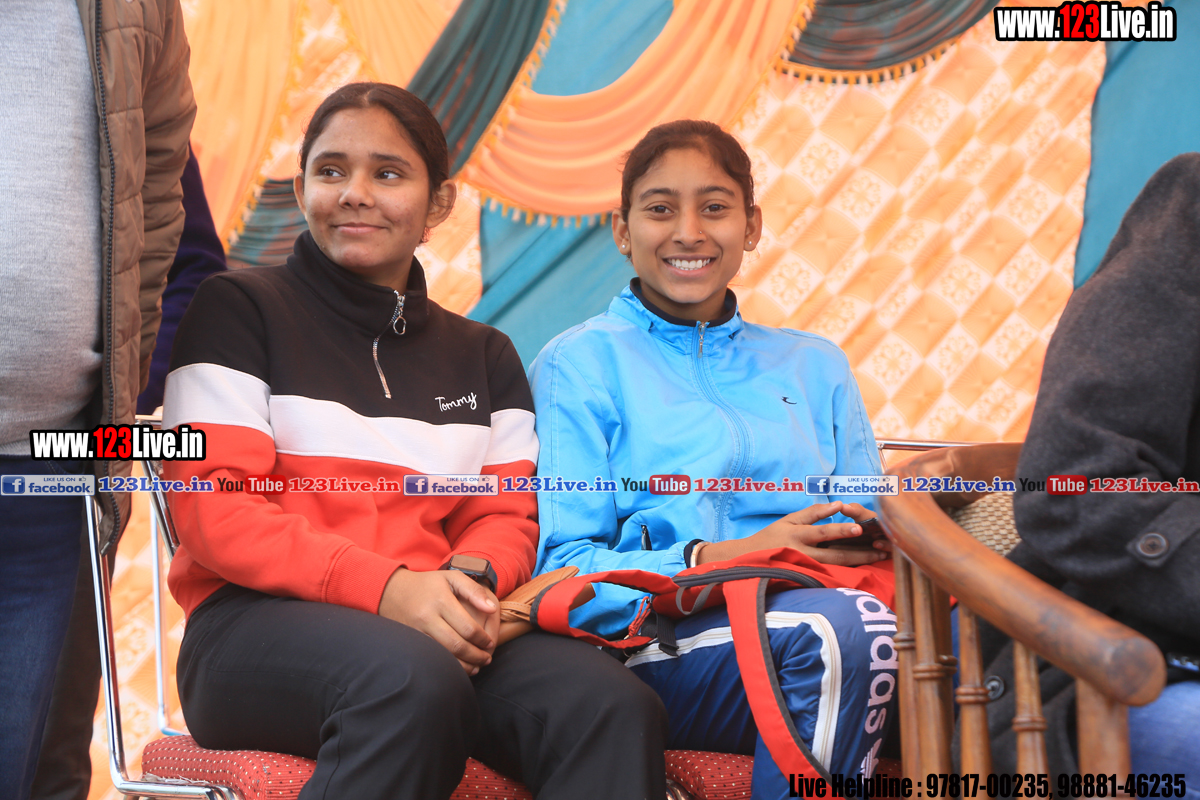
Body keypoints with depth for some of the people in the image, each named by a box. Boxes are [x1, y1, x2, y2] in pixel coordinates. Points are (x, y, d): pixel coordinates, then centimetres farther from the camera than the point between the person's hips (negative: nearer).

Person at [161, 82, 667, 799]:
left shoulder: (483, 356, 22)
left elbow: (506, 517, 16)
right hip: (263, 621, -3)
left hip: (437, 622, 3)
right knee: (416, 682, -39)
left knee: (619, 710, -29)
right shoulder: (239, 309, 8)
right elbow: (213, 510, -3)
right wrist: (384, 586, -18)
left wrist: (471, 577, -12)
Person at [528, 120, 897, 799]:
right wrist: (713, 559, -17)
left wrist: (879, 538, -9)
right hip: (656, 641, -3)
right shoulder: (579, 362, 9)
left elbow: (866, 536, 16)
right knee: (844, 624, -34)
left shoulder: (815, 366, 24)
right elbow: (562, 570, -2)